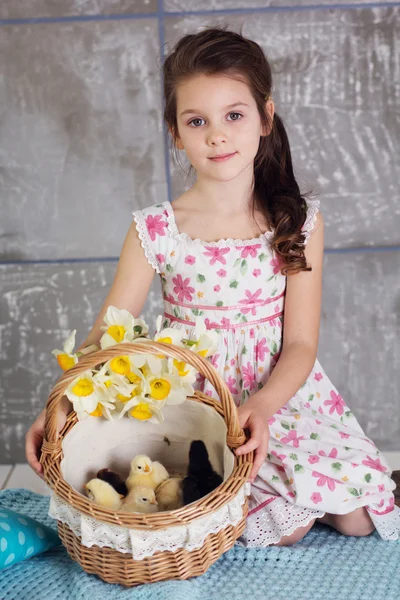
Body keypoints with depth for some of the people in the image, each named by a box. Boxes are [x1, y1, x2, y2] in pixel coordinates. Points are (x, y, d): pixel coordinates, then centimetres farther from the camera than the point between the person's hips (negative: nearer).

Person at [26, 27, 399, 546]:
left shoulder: (299, 221, -5)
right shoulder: (156, 231, -9)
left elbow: (301, 343, -8)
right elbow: (105, 337, -7)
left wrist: (261, 407, -27)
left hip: (282, 392, 2)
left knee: (356, 517, -8)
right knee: (287, 525, -19)